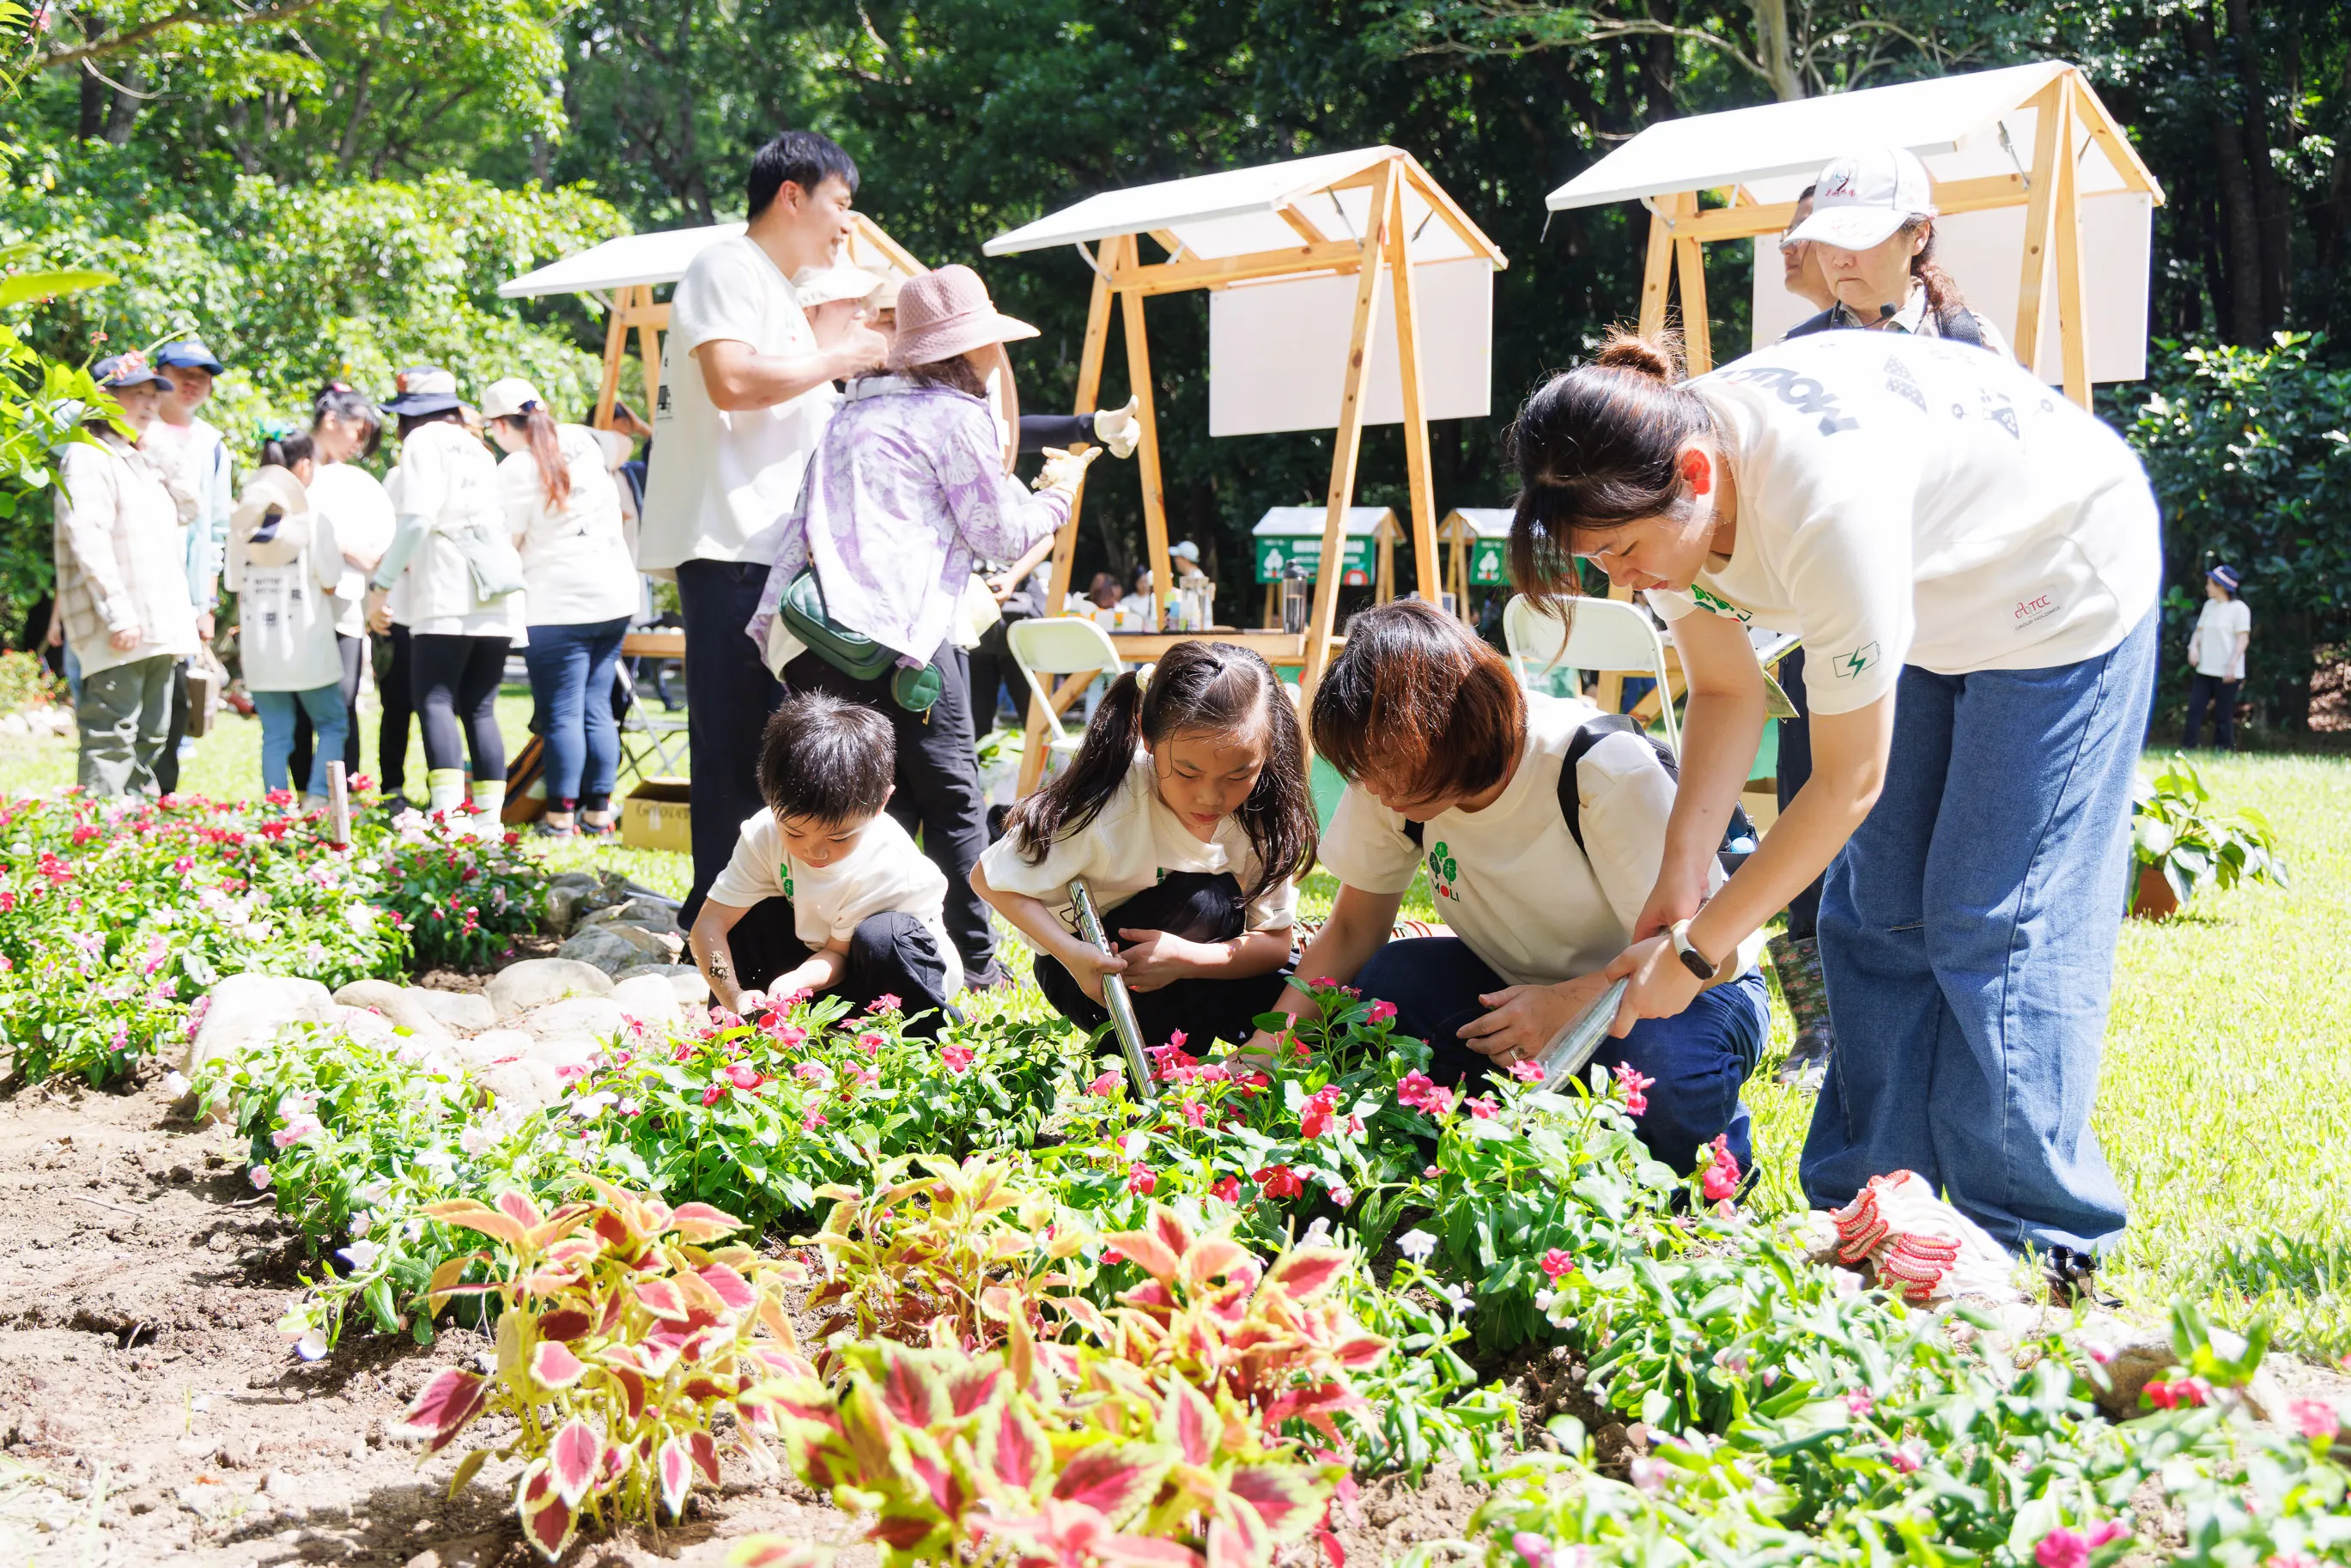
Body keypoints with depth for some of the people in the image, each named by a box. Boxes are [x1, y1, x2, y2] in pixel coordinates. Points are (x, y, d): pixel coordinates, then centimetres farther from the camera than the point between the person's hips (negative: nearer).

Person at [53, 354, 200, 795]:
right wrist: (119, 615, -23)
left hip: (161, 631, 10)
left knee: (150, 738, 12)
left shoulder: (144, 463, 25)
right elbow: (87, 540, -17)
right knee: (110, 741, -13)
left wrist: (185, 614, 22)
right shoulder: (88, 457, -6)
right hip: (120, 637, -10)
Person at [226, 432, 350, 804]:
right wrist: (339, 551, 12)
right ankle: (318, 797, -4)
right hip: (307, 644, -4)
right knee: (332, 723, 10)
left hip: (259, 646, 4)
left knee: (275, 734, 8)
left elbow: (235, 585, 6)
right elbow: (329, 582, -8)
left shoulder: (241, 519, 4)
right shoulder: (313, 518, -8)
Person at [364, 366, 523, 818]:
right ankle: (489, 815, 0)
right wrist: (397, 561, 37)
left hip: (447, 595, -7)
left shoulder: (425, 440, 2)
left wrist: (381, 584, -10)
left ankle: (445, 810, -26)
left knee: (434, 699, -11)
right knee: (479, 708, 7)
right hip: (496, 598, 7)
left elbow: (418, 519, -12)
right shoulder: (475, 448, 24)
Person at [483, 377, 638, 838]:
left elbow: (504, 545, -6)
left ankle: (561, 815, -1)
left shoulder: (516, 470, -11)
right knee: (597, 707, 10)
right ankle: (599, 811, 11)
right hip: (615, 596, 6)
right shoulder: (582, 441, 6)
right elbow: (623, 446, 29)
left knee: (561, 713, -2)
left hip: (558, 605, -6)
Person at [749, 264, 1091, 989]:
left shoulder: (857, 412, 24)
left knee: (880, 799, 13)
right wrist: (1057, 493, 22)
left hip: (807, 626, 7)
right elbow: (1003, 532, 6)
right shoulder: (955, 414, 3)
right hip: (894, 630, -7)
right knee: (952, 798, 2)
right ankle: (976, 962, 4)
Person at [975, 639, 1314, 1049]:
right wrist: (1071, 954, -34)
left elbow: (1275, 944, -15)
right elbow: (989, 879, -19)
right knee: (1205, 901, -31)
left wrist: (1185, 958, -35)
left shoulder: (1264, 811, -18)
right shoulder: (1106, 805, -30)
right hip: (1087, 971, -4)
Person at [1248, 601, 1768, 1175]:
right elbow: (1353, 927, -2)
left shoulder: (1603, 770, -28)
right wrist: (1270, 1047, -18)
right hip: (1522, 983, 4)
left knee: (1664, 1075, -39)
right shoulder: (1396, 781, -13)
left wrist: (1574, 1001, -38)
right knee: (1366, 995, -23)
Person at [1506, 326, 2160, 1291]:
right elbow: (1725, 691, -5)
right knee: (1875, 911, 4)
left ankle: (2034, 1242, 0)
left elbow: (1848, 783, -32)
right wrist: (1681, 875, -16)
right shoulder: (1653, 492, -20)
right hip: (1926, 603, 7)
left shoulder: (1824, 505, -42)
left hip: (2062, 586, -7)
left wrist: (1697, 949, -26)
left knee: (1994, 917, -10)